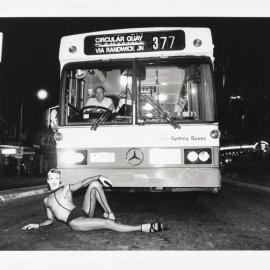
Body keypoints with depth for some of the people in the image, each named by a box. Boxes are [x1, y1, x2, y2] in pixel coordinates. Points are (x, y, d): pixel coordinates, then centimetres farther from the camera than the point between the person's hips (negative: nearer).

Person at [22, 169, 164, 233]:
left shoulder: (66, 188, 15)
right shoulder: (46, 200, 18)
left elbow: (81, 183, -3)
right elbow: (50, 220, 25)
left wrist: (98, 177, -19)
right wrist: (38, 225, 6)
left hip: (84, 213, 2)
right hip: (75, 222, -2)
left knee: (94, 184, -16)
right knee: (108, 224, -26)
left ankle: (109, 213, -15)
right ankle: (142, 228, -25)